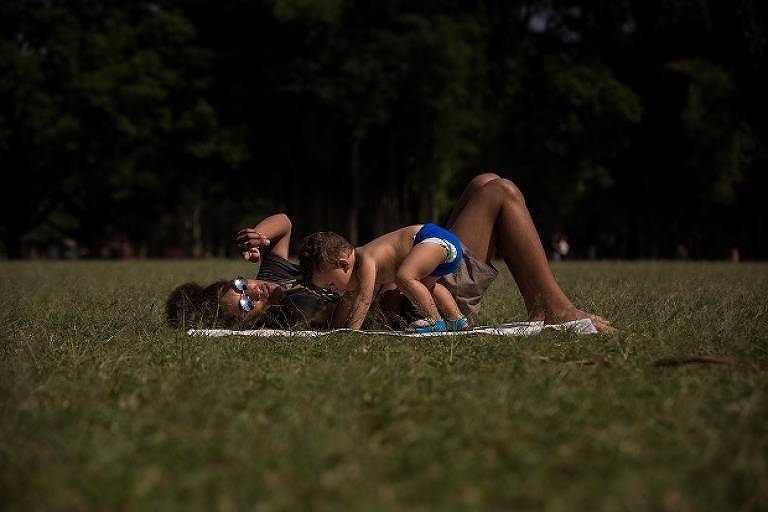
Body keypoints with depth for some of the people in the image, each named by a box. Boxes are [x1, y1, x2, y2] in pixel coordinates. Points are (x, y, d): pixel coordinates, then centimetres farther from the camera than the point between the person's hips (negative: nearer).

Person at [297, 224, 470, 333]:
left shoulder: (366, 261, -25)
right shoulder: (355, 265, 5)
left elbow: (364, 299, -32)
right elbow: (348, 303, 16)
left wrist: (351, 331, -33)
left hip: (440, 240, -11)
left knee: (404, 277, -29)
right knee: (426, 285, 34)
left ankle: (435, 320, -20)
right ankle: (457, 320, 46)